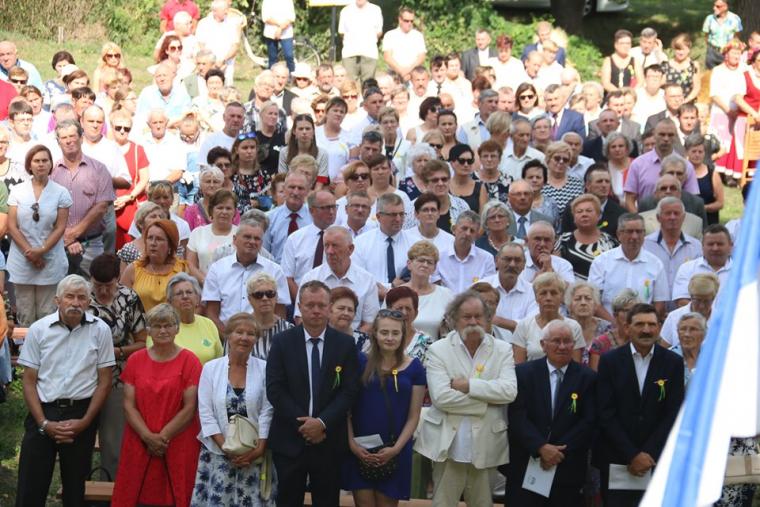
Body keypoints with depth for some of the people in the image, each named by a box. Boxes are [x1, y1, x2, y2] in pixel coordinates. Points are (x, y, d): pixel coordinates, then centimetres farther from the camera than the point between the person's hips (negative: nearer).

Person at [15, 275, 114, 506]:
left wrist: (85, 422, -8)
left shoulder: (100, 330, -2)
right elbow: (29, 381, 1)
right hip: (43, 411, 0)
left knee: (75, 487, 11)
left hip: (82, 414, 0)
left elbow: (104, 381, 1)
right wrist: (44, 423, -8)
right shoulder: (38, 329, -2)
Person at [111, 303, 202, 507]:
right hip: (139, 445, 2)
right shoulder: (136, 360, 7)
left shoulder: (189, 361, -1)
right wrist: (148, 437, -10)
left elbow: (190, 407, -5)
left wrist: (163, 436, -10)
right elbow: (128, 405, 3)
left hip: (178, 444, -2)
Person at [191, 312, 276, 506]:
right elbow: (206, 413, -2)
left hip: (254, 455, 0)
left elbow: (267, 412, -2)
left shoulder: (264, 369, 0)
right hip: (218, 453, 0)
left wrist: (259, 448, -12)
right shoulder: (211, 368, 2)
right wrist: (226, 448, -10)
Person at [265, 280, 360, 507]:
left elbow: (349, 390, -3)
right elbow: (274, 389, -5)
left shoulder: (345, 344, 3)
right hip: (289, 439, 0)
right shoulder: (282, 342, 1)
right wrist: (302, 423, -13)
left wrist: (322, 422, -15)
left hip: (329, 440, 0)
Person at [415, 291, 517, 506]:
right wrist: (488, 402, -10)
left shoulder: (502, 350, 6)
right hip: (448, 443, -2)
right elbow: (441, 396, -13)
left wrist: (468, 385, -14)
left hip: (486, 444, 2)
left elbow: (509, 391, -9)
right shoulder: (438, 350, -1)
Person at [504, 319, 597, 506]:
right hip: (525, 466, 0)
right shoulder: (523, 372, 2)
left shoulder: (587, 378, 3)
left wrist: (559, 451, -12)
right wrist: (541, 447, -17)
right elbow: (517, 417, -6)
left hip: (568, 470, 0)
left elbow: (588, 422, -3)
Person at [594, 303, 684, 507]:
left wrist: (648, 454, -9)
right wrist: (632, 455, -10)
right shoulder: (610, 361, 0)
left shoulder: (673, 363, 2)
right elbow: (606, 413, -5)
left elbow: (673, 413, -1)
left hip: (656, 459, 0)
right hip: (615, 459, 0)